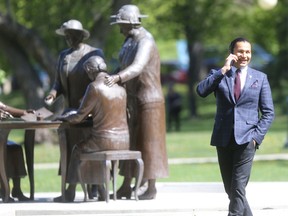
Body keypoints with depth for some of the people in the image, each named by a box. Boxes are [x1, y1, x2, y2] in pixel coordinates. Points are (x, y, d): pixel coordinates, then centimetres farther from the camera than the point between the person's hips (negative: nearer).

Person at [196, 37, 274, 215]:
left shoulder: (260, 78, 8)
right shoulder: (219, 75, 8)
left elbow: (268, 112, 7)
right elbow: (201, 91, -11)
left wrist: (256, 136, -6)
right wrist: (223, 70, -12)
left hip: (246, 139, -2)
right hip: (223, 139, 2)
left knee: (238, 187, -14)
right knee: (230, 189, 8)